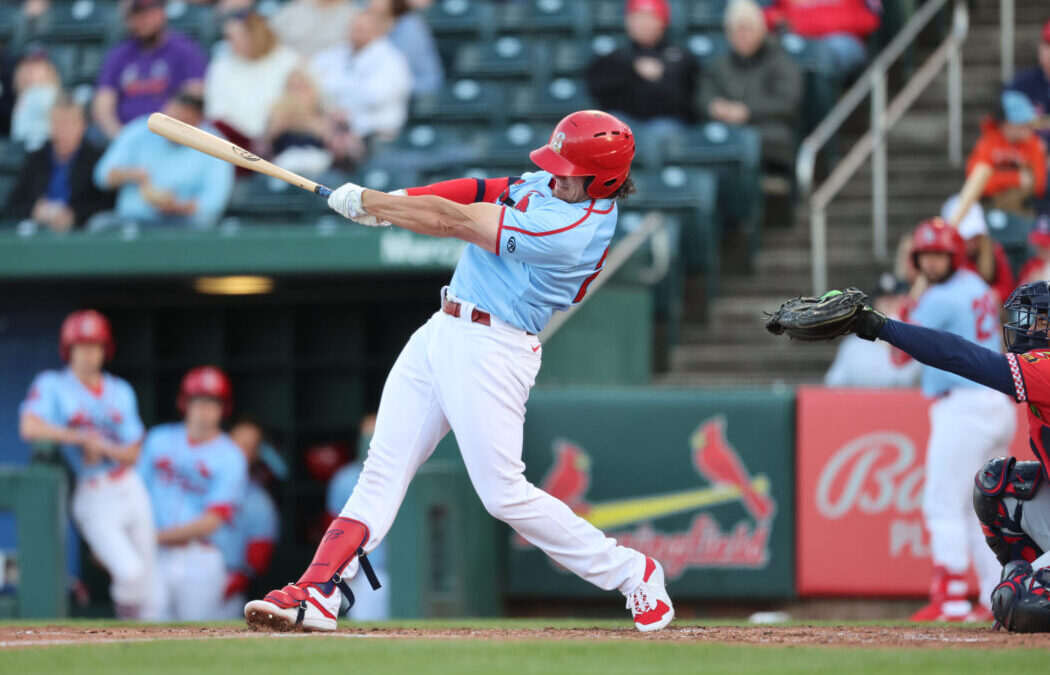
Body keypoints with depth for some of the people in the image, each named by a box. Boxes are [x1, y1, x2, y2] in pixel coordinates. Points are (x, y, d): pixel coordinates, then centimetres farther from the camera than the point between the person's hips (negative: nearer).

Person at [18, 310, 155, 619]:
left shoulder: (120, 391, 11)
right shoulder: (52, 385, -2)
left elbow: (133, 454, 6)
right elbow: (30, 428, -19)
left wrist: (102, 447, -14)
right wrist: (81, 438, -15)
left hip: (131, 490, 5)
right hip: (94, 499, -5)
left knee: (147, 582, 4)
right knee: (130, 572, -21)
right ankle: (126, 618, 6)